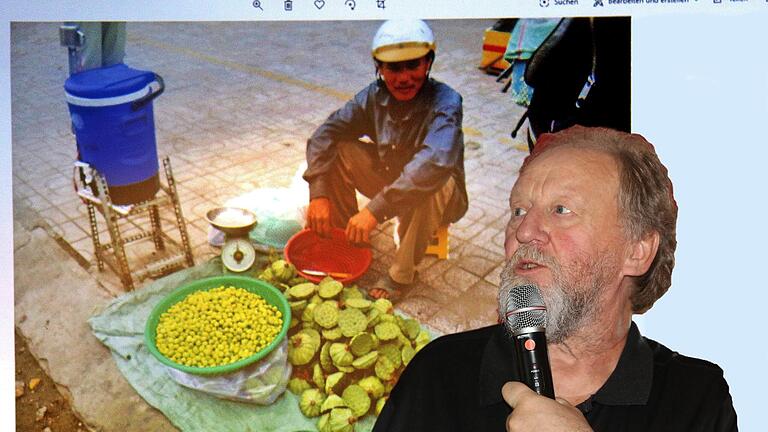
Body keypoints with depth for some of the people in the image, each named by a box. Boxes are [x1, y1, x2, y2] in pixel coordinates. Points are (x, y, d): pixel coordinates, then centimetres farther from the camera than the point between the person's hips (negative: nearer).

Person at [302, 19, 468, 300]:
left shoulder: (445, 101, -28)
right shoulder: (374, 96, -12)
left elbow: (435, 162, -45)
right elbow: (325, 134, -13)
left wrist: (375, 210, -50)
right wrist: (319, 194, -27)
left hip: (443, 196, -4)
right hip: (388, 181, 5)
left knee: (428, 184, -38)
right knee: (339, 150, -14)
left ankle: (403, 273, -16)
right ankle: (346, 237, 2)